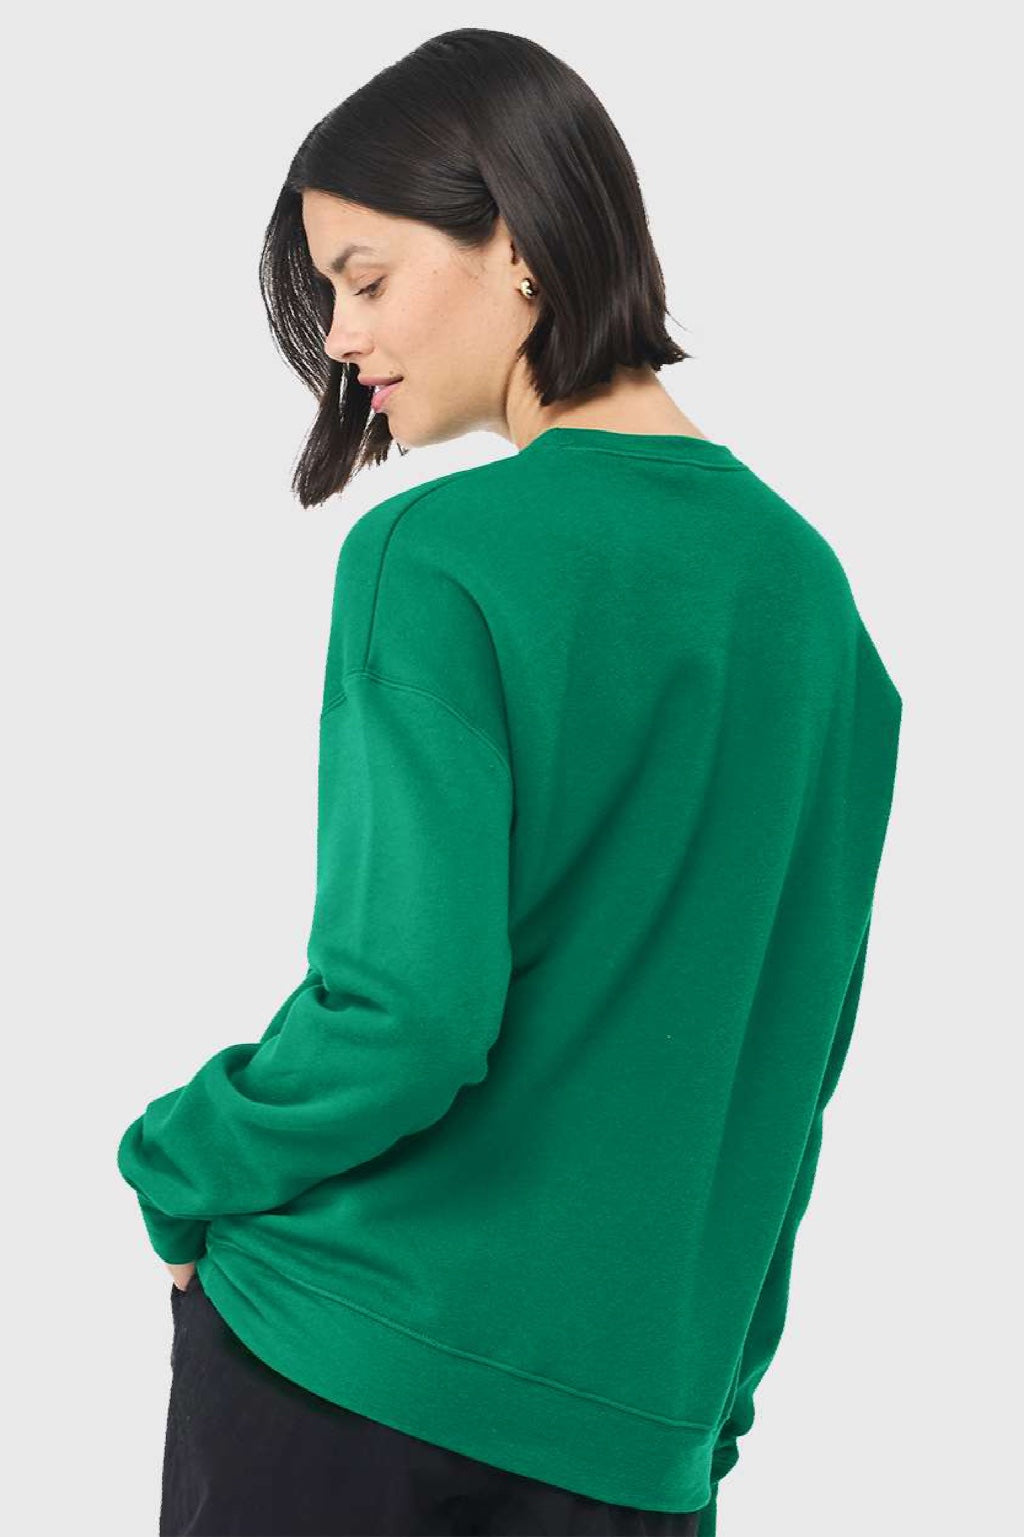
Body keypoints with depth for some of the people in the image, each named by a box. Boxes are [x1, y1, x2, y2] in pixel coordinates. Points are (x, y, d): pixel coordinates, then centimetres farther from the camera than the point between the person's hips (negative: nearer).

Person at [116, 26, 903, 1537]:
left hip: (357, 1361, -5)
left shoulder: (435, 560, -16)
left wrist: (180, 1172, -2)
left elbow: (404, 1014, -21)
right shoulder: (809, 581, 4)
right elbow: (797, 1020, 10)